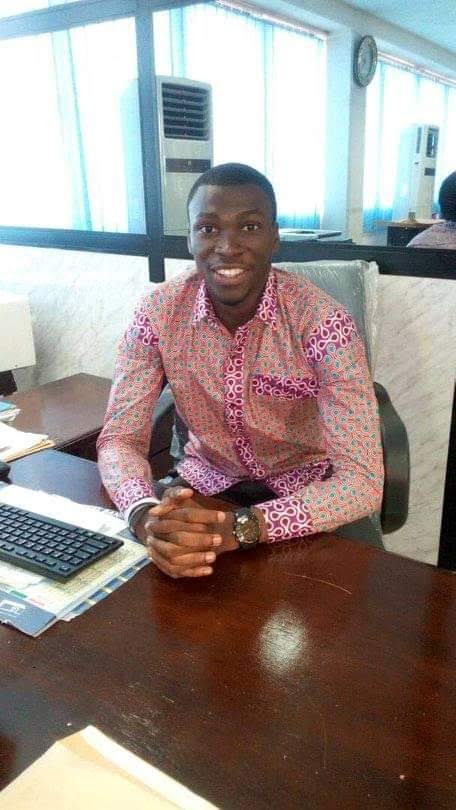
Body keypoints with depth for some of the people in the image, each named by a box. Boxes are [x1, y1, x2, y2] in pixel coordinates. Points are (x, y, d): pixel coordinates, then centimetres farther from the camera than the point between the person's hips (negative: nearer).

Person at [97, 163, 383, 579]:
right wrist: (146, 517, -36)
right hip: (207, 481, 2)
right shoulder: (158, 312, -14)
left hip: (305, 492, -1)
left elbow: (362, 481, -27)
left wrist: (241, 527, -42)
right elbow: (120, 439, -13)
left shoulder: (323, 321, -23)